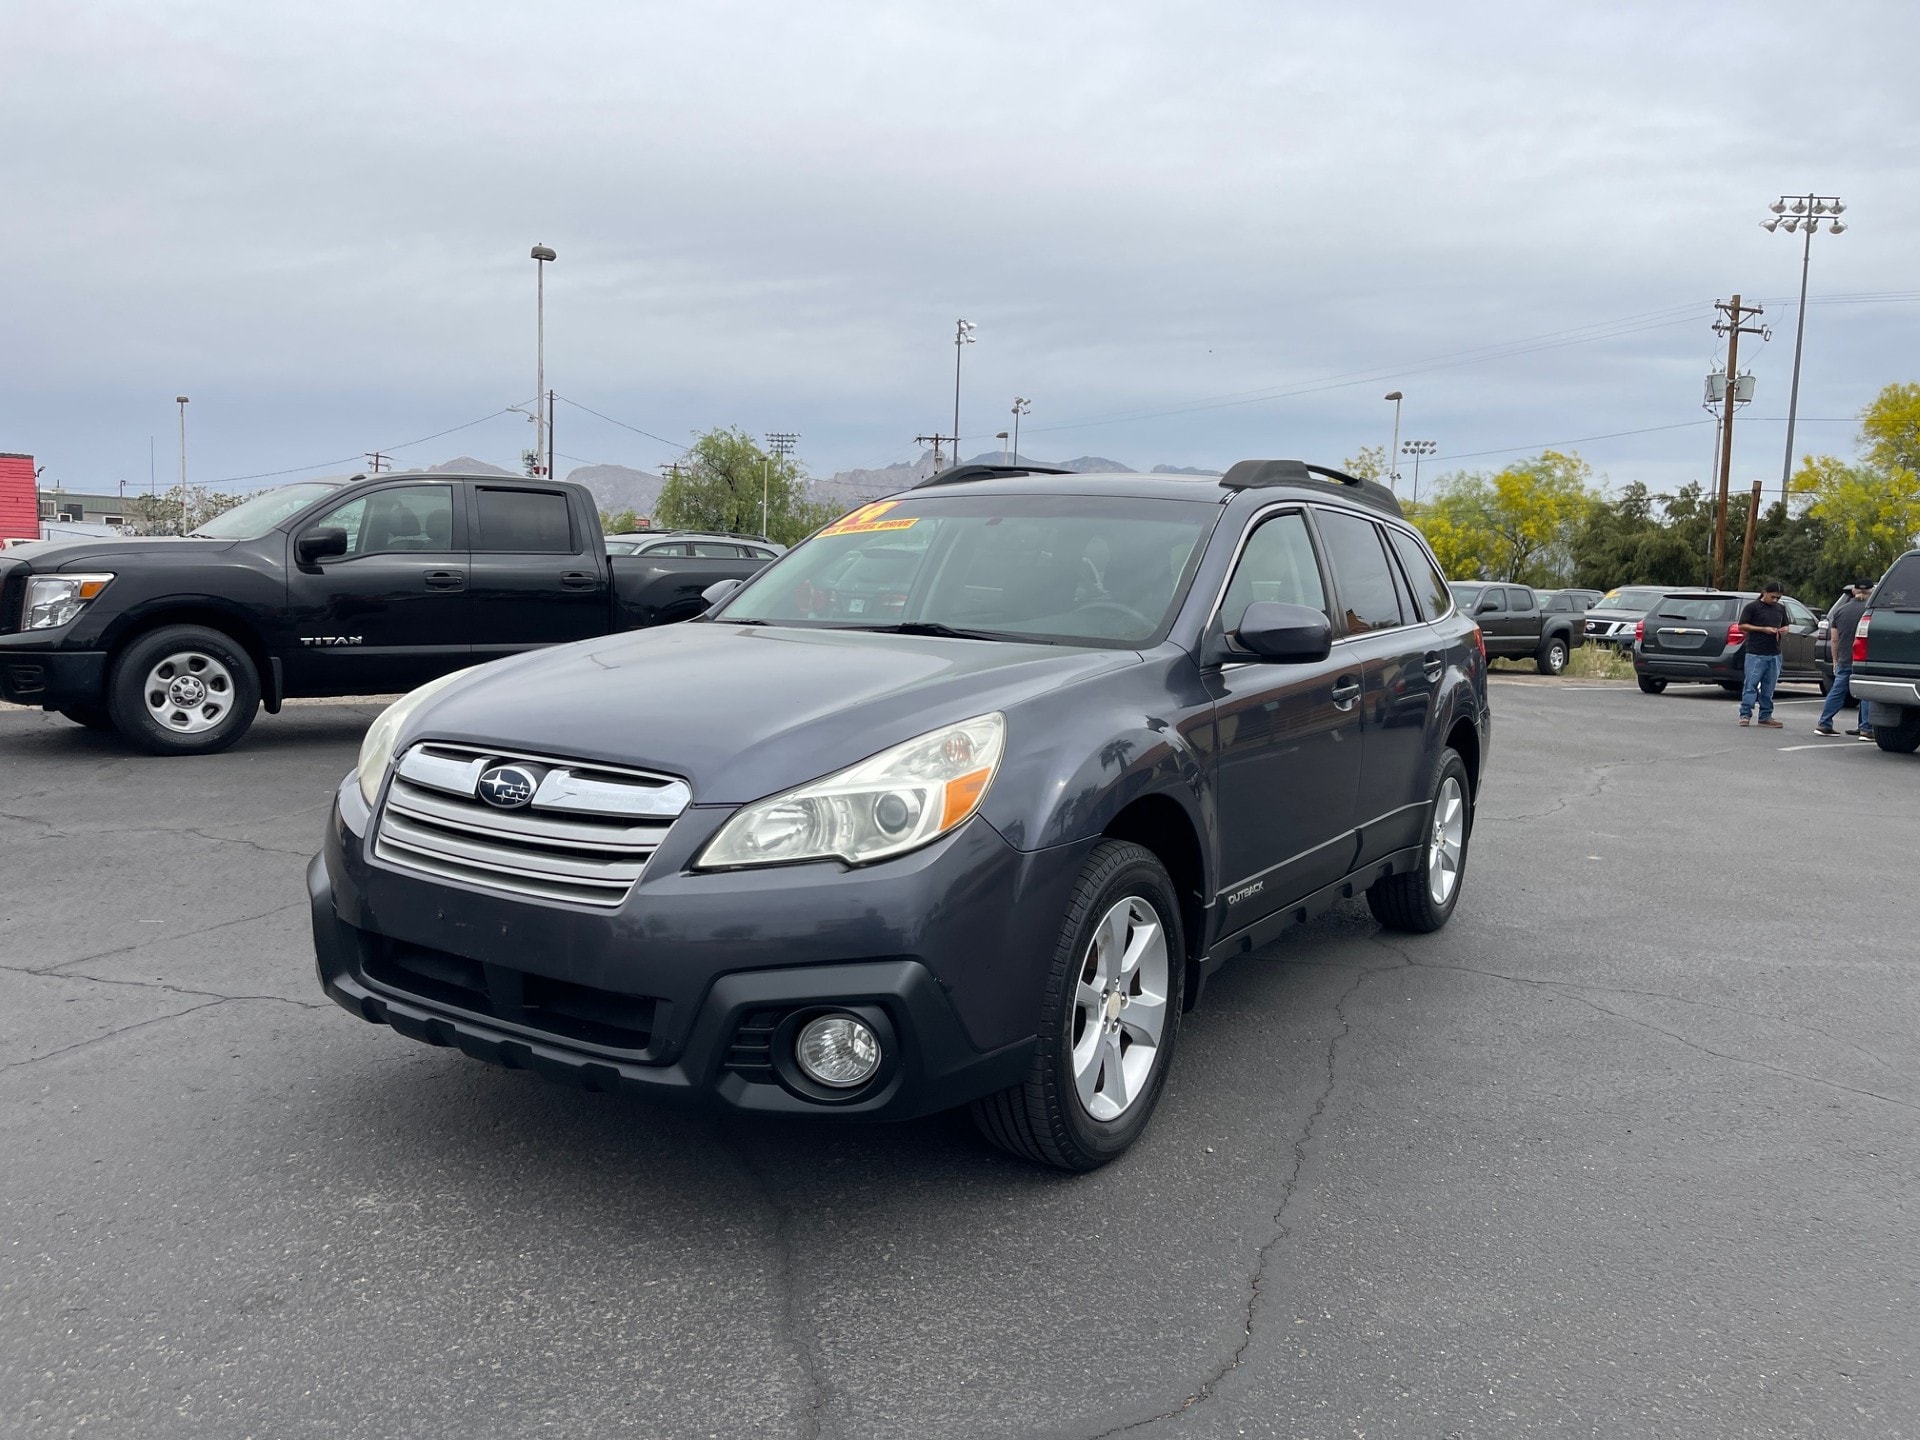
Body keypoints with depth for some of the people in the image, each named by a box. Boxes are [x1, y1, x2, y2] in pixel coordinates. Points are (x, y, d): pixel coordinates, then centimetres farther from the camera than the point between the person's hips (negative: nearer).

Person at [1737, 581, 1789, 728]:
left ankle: (1766, 716, 13)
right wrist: (1763, 629, -13)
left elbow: (1785, 626, 28)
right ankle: (1745, 714, -4)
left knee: (1769, 688, 8)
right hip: (1755, 654, -5)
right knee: (1751, 684, -6)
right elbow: (1742, 626, -5)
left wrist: (1783, 630, 3)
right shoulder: (1752, 607, -1)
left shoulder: (1781, 608, 17)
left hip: (1774, 655, 5)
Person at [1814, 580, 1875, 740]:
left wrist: (1835, 660, 16)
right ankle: (1866, 729, -2)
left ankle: (1824, 725, 9)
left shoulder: (1841, 610, 6)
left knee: (1836, 692, 10)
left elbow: (1834, 639, 9)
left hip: (1844, 660, 4)